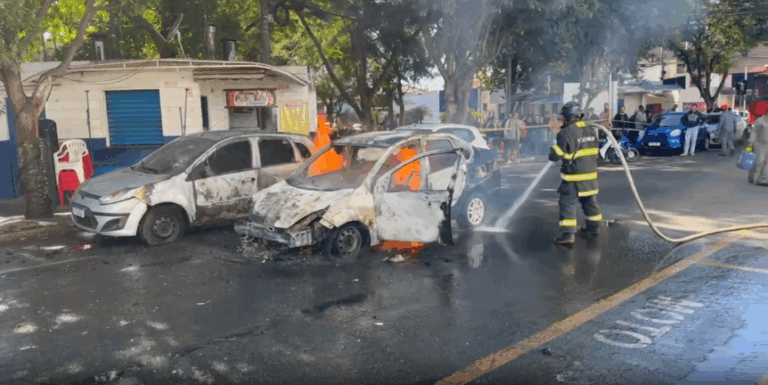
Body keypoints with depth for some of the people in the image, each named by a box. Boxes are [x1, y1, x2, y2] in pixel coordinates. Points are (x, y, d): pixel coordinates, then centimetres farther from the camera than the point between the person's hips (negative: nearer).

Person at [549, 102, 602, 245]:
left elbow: (555, 155, -17)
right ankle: (594, 226, 34)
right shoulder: (591, 131, 7)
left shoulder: (567, 132, -18)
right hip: (591, 174, 7)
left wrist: (554, 151, 5)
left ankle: (568, 234, -9)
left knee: (568, 203, -5)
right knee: (590, 201, 21)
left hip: (574, 176, -7)